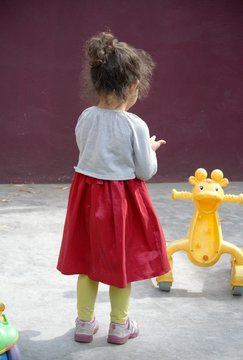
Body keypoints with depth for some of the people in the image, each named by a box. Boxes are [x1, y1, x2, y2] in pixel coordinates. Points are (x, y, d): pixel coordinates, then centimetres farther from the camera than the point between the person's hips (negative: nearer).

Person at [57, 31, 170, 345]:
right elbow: (145, 171, -11)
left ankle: (85, 323, 27)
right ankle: (119, 325, 24)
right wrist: (150, 148, 8)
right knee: (121, 260, 12)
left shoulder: (85, 118, -6)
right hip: (122, 199, -4)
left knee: (88, 260, 16)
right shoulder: (135, 125, -19)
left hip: (88, 194, 4)